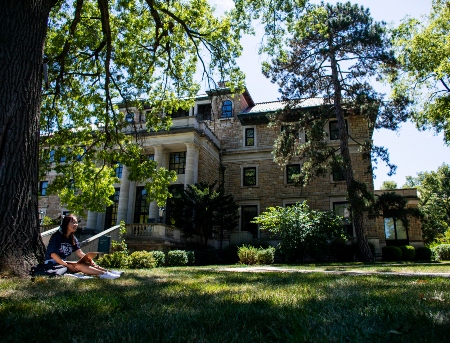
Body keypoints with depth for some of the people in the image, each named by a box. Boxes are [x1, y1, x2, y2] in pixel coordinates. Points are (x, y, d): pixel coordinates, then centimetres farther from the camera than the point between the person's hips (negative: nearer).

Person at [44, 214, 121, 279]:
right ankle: (104, 274, -40)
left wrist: (89, 260, -19)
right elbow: (53, 254, -19)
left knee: (87, 264, -14)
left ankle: (109, 271, -26)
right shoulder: (57, 236, -12)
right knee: (79, 266, -28)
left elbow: (80, 253, -1)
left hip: (63, 262, 7)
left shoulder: (73, 239, 9)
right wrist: (67, 266, -27)